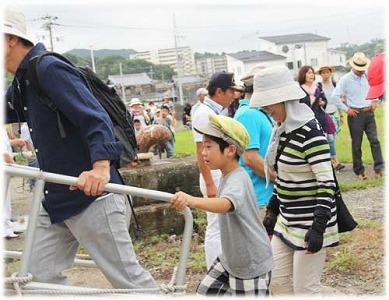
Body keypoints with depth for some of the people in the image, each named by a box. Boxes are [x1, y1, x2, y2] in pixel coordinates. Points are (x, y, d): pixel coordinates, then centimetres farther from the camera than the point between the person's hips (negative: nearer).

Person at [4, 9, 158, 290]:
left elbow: (96, 117, -26)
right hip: (55, 199, 10)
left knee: (126, 276, -1)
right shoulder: (22, 80, 15)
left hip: (91, 194, -10)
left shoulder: (50, 69, -15)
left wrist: (101, 165, -41)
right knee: (41, 276, 10)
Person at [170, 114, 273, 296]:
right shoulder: (227, 176, 3)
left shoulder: (237, 180, -26)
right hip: (229, 259, 9)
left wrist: (192, 201, -65)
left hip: (251, 265, -9)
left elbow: (226, 204, -52)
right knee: (205, 293, 11)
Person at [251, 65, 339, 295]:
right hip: (287, 221, 9)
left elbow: (327, 183, -21)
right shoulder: (284, 130, 7)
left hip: (310, 223, -9)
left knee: (304, 289, 1)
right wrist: (272, 211, 18)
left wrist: (318, 227, -24)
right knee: (277, 281, 14)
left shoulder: (309, 131, -19)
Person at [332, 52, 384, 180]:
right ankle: (359, 171, 13)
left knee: (374, 140, -5)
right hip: (355, 115, -3)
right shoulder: (345, 79, -8)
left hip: (369, 113, 3)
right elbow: (335, 96, -10)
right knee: (356, 144, 4)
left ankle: (379, 168, -4)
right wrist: (346, 109, -9)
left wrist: (374, 102, 10)